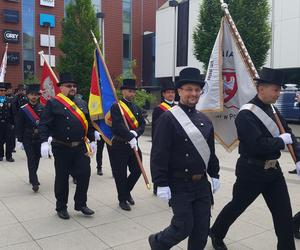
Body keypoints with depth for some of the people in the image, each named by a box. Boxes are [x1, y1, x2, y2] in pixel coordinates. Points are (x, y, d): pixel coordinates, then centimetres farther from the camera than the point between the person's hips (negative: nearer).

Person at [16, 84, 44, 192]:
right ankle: (34, 182, -5)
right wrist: (20, 140, -5)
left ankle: (32, 177, 31)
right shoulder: (23, 110, -6)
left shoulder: (42, 108, 2)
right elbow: (19, 126, -4)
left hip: (39, 138, 3)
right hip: (28, 139, -3)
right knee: (31, 159, -7)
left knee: (37, 159, 12)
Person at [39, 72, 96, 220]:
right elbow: (44, 124, -13)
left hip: (80, 147, 5)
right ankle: (61, 207, 23)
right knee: (62, 178, 6)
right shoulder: (53, 103, -6)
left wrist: (92, 140, 15)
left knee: (84, 174, 2)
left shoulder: (81, 103, 12)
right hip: (62, 148, -4)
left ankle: (81, 204, 20)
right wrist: (44, 142, -25)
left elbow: (89, 123, 17)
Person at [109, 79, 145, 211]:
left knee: (137, 170, 8)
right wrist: (130, 137, -22)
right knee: (120, 174, 2)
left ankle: (126, 191, 33)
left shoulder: (137, 108, 13)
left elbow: (142, 125, 4)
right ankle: (122, 199, 20)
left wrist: (135, 133, -15)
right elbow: (118, 126, -20)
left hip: (133, 144, 6)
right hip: (119, 145, -6)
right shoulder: (116, 107, -8)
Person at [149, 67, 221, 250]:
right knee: (184, 227, 1)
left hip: (202, 183, 6)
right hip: (179, 185, -6)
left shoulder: (205, 120, 8)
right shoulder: (168, 118, -13)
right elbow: (159, 154, -16)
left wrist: (215, 175, 15)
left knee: (202, 228, 10)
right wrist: (161, 184, -18)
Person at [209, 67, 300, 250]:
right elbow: (257, 145, -29)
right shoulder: (246, 114, -20)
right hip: (252, 171, -7)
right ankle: (216, 234, 39)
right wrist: (281, 140, -16)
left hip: (273, 169, 7)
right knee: (237, 206, 13)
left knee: (284, 214, 7)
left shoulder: (272, 109, 6)